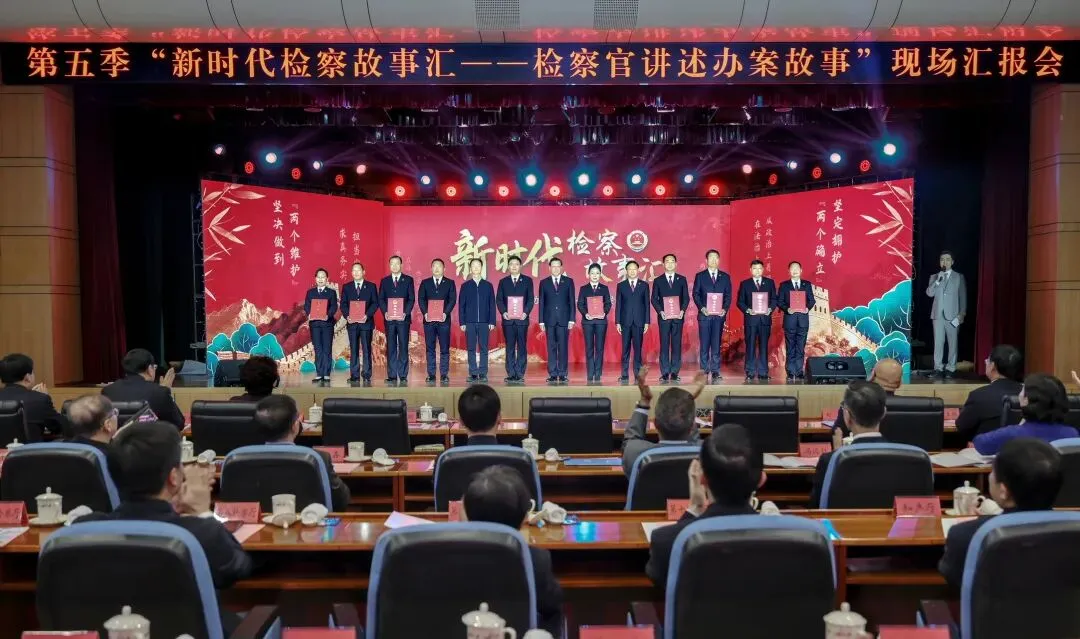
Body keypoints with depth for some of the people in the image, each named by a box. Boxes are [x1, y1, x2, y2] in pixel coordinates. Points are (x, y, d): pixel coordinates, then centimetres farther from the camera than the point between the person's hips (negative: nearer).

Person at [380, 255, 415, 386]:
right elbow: (381, 299, 8)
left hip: (403, 318, -2)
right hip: (389, 318, 2)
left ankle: (403, 376, 1)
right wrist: (385, 312, -8)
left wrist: (405, 313, -12)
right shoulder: (384, 281, 12)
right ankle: (392, 376, 5)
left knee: (403, 347, -2)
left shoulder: (408, 280, 6)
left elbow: (411, 299, 1)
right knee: (390, 347, 2)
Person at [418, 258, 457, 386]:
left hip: (444, 319, -1)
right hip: (429, 319, 1)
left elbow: (452, 300, 0)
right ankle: (431, 375, 7)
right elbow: (421, 299, 5)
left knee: (444, 348, -1)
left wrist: (445, 313, -15)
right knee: (430, 348, 3)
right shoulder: (425, 283, 12)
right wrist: (425, 313, -11)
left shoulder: (450, 283, 9)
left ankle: (444, 375, 3)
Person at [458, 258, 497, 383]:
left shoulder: (488, 285, 8)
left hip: (484, 322, 0)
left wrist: (492, 321, -1)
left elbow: (492, 304, 6)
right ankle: (473, 374, 6)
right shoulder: (465, 286, 8)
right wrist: (462, 322, -1)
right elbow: (461, 305, 6)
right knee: (471, 348, 2)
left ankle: (483, 374, 4)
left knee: (483, 348, 0)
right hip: (470, 322, 0)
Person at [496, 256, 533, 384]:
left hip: (522, 319, -1)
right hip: (508, 319, 1)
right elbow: (499, 299, 7)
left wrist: (526, 312, -12)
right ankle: (511, 374, 6)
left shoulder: (527, 280, 8)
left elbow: (531, 299, 2)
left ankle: (520, 375, 2)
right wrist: (503, 312, -9)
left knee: (522, 347, -1)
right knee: (510, 348, 3)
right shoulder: (503, 281, 12)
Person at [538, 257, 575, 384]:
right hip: (549, 320, 1)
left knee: (563, 347, -1)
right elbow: (541, 303, 7)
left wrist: (571, 320, -3)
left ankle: (562, 374, 4)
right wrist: (541, 321, 1)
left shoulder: (568, 282, 7)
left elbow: (571, 301, 5)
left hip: (564, 319, -1)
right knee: (551, 348, 1)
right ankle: (553, 374, 5)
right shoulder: (544, 282, 9)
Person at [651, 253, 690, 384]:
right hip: (664, 317, -1)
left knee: (677, 344, 0)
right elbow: (654, 299, 4)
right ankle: (665, 373, 0)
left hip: (678, 317, 1)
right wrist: (660, 311, -11)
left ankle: (675, 373, 4)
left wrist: (682, 310, -10)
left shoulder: (682, 280, 10)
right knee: (664, 345, -2)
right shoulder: (658, 281, 8)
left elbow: (686, 297, 6)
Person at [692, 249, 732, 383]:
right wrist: (702, 308, -11)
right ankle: (704, 371, 5)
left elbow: (728, 296, 8)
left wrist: (725, 309, -8)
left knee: (716, 344, 1)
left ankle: (715, 371, 4)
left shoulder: (725, 277, 11)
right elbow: (695, 294, 3)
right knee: (704, 344, 0)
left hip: (719, 315, 1)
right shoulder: (700, 276, 7)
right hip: (704, 315, -1)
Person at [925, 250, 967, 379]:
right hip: (938, 314, 2)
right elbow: (929, 293, -1)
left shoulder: (959, 277, 6)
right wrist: (938, 280, -13)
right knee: (938, 342, 1)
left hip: (953, 315, -2)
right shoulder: (934, 277, 12)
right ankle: (938, 367, 5)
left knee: (952, 342, 0)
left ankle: (951, 368, 4)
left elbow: (963, 297, 4)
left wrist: (962, 314, -5)